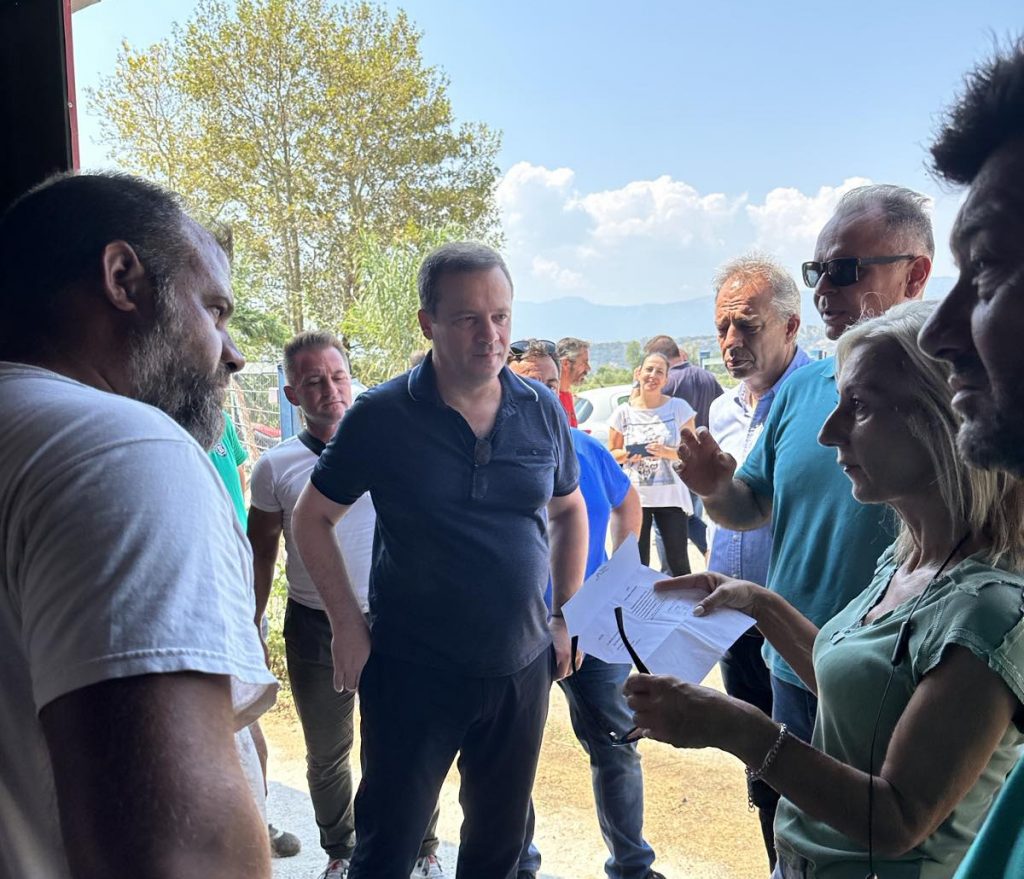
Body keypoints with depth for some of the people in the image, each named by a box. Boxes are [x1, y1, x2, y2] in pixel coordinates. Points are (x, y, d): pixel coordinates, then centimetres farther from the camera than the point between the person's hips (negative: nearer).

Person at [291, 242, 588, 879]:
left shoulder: (543, 412, -2)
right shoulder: (382, 416, -12)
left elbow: (569, 512, 13)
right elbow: (313, 518, -2)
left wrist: (566, 617, 7)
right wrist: (348, 624, -7)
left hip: (522, 667, 4)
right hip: (412, 671, -3)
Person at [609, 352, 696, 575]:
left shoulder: (679, 408, 1)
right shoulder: (623, 413, 4)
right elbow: (612, 452, 11)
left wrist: (666, 452, -17)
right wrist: (626, 455, -11)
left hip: (671, 496, -1)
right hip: (634, 496, 1)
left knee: (678, 561, 1)